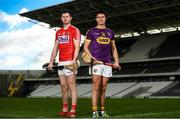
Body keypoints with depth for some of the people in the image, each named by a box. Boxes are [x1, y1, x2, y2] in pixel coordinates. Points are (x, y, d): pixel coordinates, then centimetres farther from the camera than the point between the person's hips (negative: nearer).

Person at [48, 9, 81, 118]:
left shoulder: (75, 30, 0)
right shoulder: (58, 32, 19)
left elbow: (77, 47, -9)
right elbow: (55, 48, 20)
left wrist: (74, 60, -21)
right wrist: (51, 62, 13)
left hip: (70, 61, -6)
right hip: (61, 62, 7)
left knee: (71, 85, -8)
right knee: (63, 86, 9)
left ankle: (73, 111, -7)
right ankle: (65, 109, 17)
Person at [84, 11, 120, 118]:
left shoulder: (110, 32, 18)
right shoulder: (91, 32, 7)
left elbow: (114, 48, 20)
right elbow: (85, 47, 4)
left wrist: (116, 62, 8)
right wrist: (91, 57, -12)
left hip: (108, 63, 4)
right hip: (96, 62, -4)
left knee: (103, 88, 8)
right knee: (96, 87, -10)